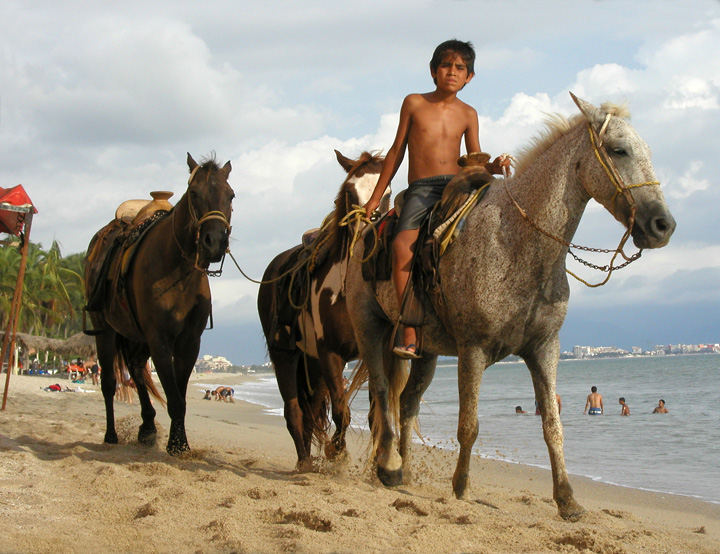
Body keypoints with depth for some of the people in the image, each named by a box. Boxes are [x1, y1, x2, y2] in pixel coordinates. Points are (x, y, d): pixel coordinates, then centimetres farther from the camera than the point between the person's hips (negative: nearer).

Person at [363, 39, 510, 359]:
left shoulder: (468, 114, 14)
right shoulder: (414, 104, 9)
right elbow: (397, 151, 13)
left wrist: (494, 167, -9)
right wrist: (376, 197, 13)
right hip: (420, 189, -2)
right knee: (403, 245, -28)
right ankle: (410, 336, -29)